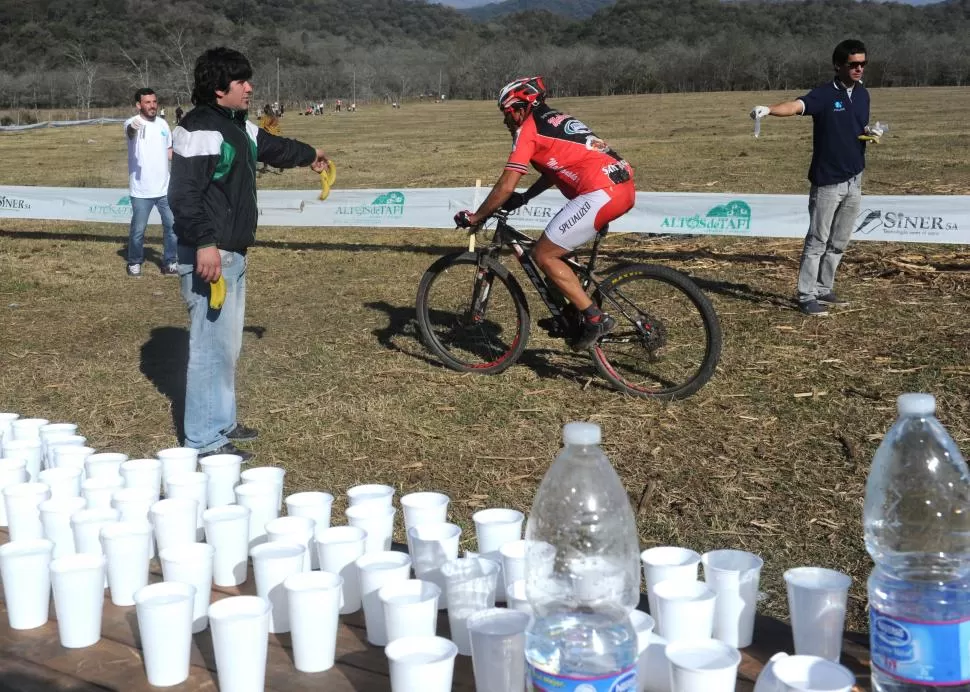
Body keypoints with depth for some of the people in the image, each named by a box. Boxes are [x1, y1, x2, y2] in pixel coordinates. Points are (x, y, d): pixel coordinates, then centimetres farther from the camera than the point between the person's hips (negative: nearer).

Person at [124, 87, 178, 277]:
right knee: (138, 229, 7)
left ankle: (170, 263, 21)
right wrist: (134, 127, -61)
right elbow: (130, 131, -38)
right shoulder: (132, 123, -12)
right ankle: (134, 263, 25)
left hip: (165, 188, 5)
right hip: (141, 190, -5)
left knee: (172, 225, 8)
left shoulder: (163, 123, 7)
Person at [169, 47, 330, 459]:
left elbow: (269, 146, 36)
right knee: (211, 345, -8)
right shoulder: (199, 130, -16)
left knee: (227, 343, 17)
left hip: (233, 252, 11)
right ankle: (204, 440, -1)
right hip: (209, 254, -11)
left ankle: (222, 422, 29)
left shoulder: (237, 125, 15)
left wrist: (308, 155, 51)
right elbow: (184, 194, -23)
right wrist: (204, 244, -28)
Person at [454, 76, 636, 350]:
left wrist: (475, 217, 8)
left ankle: (595, 319, -3)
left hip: (601, 192, -9)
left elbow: (505, 186, -3)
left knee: (543, 255, -1)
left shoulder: (528, 129, 0)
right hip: (625, 187, 9)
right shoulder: (557, 119, 26)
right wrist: (524, 198, 39)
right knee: (558, 246, 25)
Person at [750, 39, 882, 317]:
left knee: (838, 243, 12)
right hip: (827, 181, -6)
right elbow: (796, 105, -30)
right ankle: (806, 295, 2)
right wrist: (769, 109, -50)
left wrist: (870, 132, -2)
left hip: (854, 180, 6)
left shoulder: (862, 94, 10)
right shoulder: (825, 94, -11)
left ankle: (824, 289, 23)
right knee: (817, 241, -3)